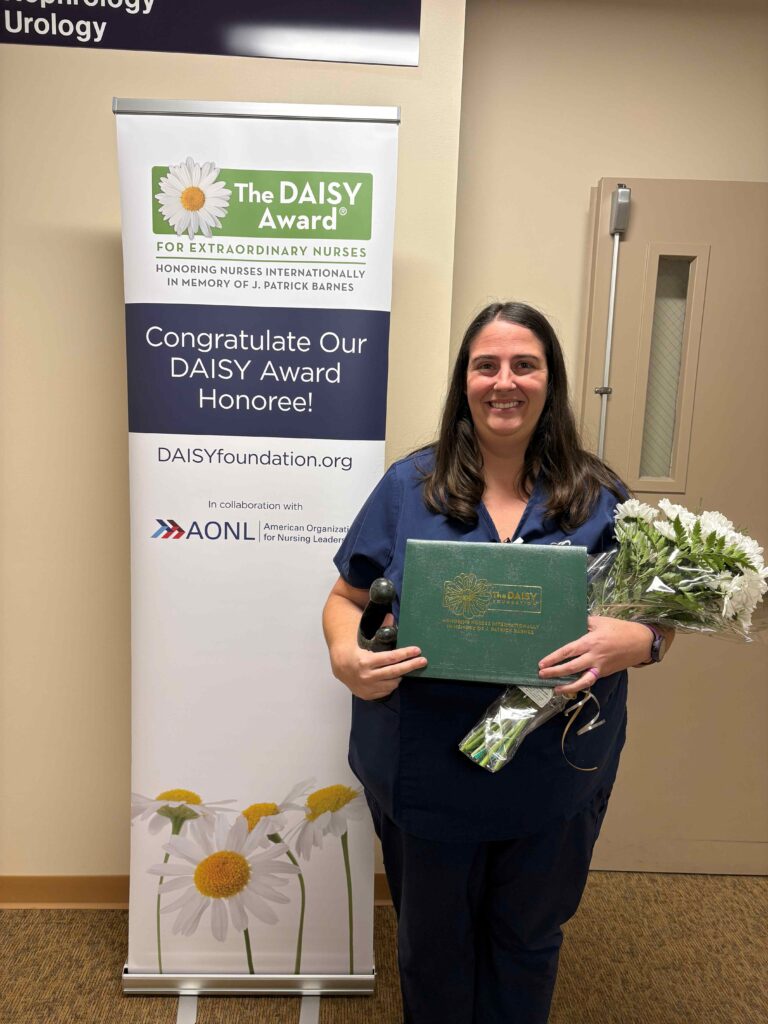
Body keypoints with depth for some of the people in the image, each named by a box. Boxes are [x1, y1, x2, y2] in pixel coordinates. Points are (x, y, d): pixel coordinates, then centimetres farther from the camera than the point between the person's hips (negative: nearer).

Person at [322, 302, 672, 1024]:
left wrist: (635, 641, -21)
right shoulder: (410, 486, -5)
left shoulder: (601, 498, -3)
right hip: (426, 774, 0)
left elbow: (656, 615, 2)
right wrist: (346, 657, -21)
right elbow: (346, 598, 0)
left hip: (554, 782, 1)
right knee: (432, 942, 22)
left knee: (527, 940, 25)